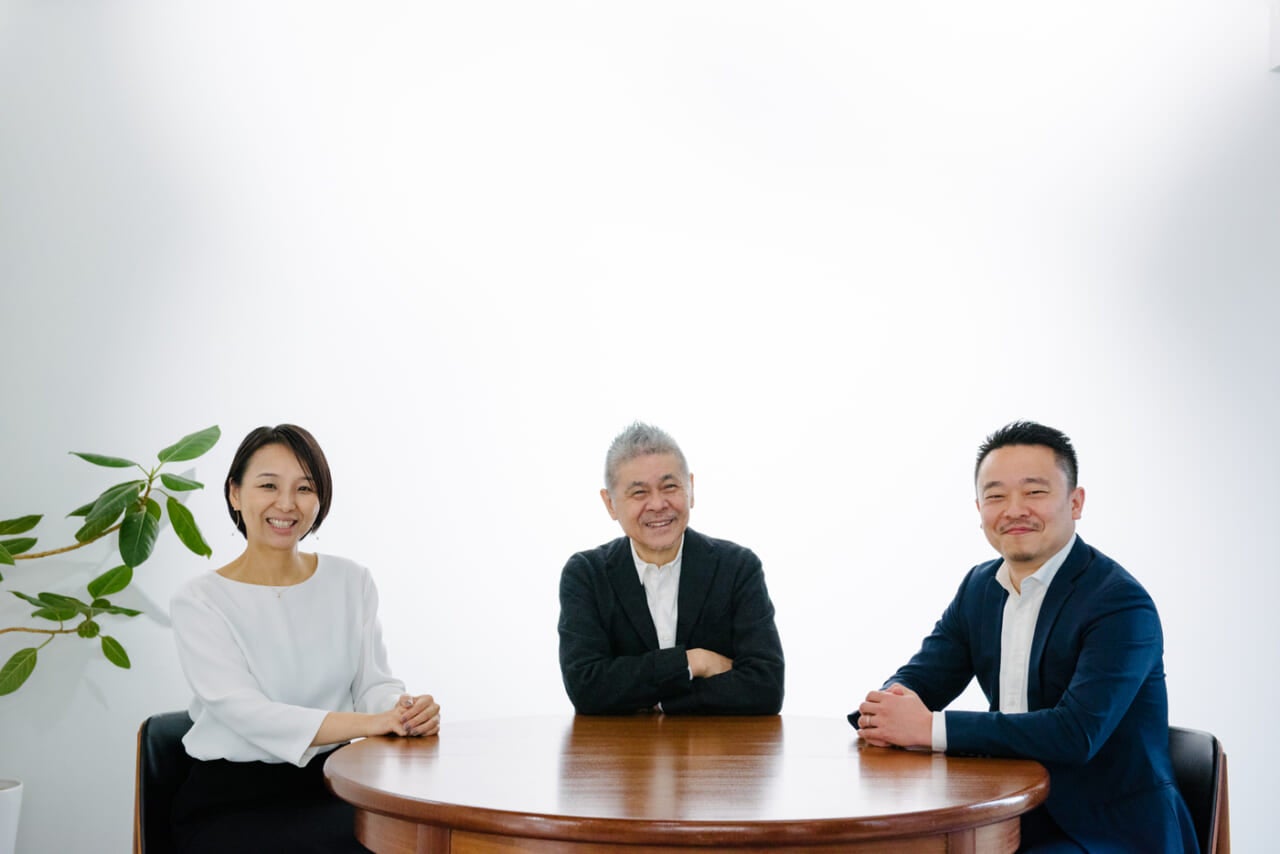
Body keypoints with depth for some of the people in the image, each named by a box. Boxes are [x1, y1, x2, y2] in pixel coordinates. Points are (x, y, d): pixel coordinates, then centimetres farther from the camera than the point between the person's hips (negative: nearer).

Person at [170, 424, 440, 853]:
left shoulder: (351, 582, 8)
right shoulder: (199, 601, -4)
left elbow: (374, 684, 2)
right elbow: (244, 713, -16)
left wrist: (404, 708, -24)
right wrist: (367, 723, -30)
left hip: (333, 788, 4)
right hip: (231, 802, -3)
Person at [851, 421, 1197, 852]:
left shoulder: (1121, 604, -17)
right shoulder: (980, 586, 6)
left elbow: (1077, 731, -28)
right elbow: (916, 681, 7)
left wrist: (930, 727, -29)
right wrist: (885, 710, -18)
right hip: (1019, 817, 6)